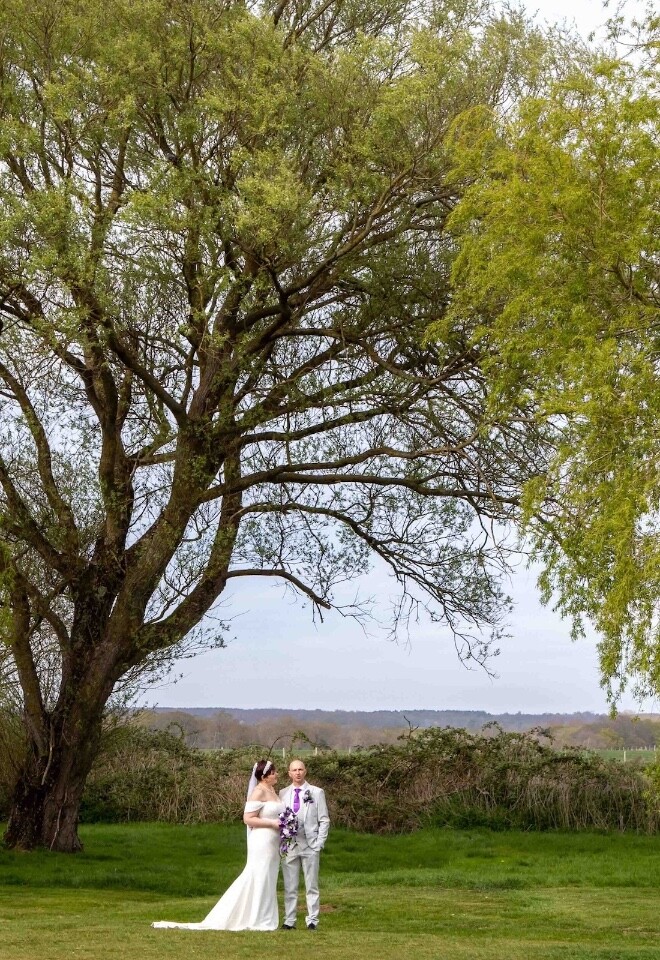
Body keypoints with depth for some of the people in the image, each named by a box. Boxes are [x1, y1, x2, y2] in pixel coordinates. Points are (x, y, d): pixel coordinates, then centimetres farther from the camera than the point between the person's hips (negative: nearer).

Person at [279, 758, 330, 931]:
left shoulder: (316, 792, 3)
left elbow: (324, 820, 2)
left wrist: (319, 844, -6)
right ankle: (289, 921, 10)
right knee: (290, 887, 4)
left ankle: (312, 920, 8)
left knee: (311, 886, 3)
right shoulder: (282, 793, 9)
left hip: (310, 845, -2)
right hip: (289, 846, 2)